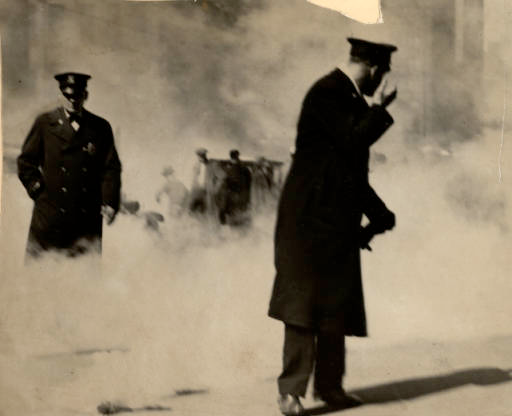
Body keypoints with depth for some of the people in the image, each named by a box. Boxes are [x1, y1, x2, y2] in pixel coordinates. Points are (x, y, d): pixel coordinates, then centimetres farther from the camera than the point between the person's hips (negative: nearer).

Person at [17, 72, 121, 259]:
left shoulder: (101, 128, 6)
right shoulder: (44, 123, 5)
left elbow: (111, 168, 5)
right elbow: (26, 162, 10)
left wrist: (109, 203, -5)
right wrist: (38, 192, 0)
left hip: (88, 221, 0)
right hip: (49, 220, 0)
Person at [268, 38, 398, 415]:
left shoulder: (351, 99, 18)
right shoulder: (327, 93, -11)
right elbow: (354, 140, -23)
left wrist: (378, 213, 19)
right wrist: (380, 108, -8)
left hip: (338, 221, 10)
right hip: (312, 218, -10)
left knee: (336, 306, 11)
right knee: (304, 300, -9)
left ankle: (330, 385, 19)